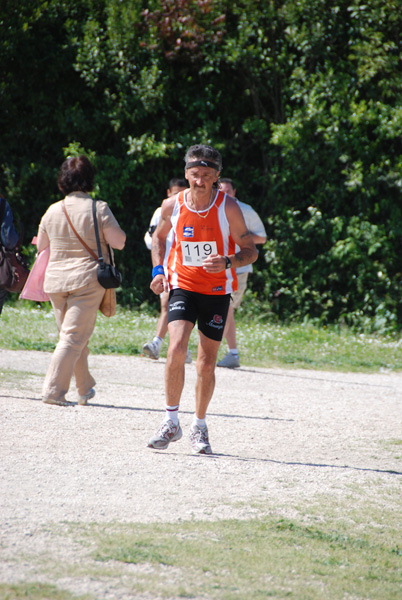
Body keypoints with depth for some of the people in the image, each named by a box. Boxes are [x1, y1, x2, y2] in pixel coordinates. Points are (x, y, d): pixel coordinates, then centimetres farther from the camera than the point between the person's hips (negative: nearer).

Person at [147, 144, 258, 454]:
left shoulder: (228, 208, -13)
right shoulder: (172, 205, -6)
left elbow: (251, 251, -8)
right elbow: (159, 237, 15)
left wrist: (228, 261, -28)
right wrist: (158, 270, 0)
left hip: (217, 290, 0)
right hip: (183, 285, 0)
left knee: (207, 363, 5)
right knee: (176, 350, -20)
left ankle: (199, 426, 24)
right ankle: (171, 422, -8)